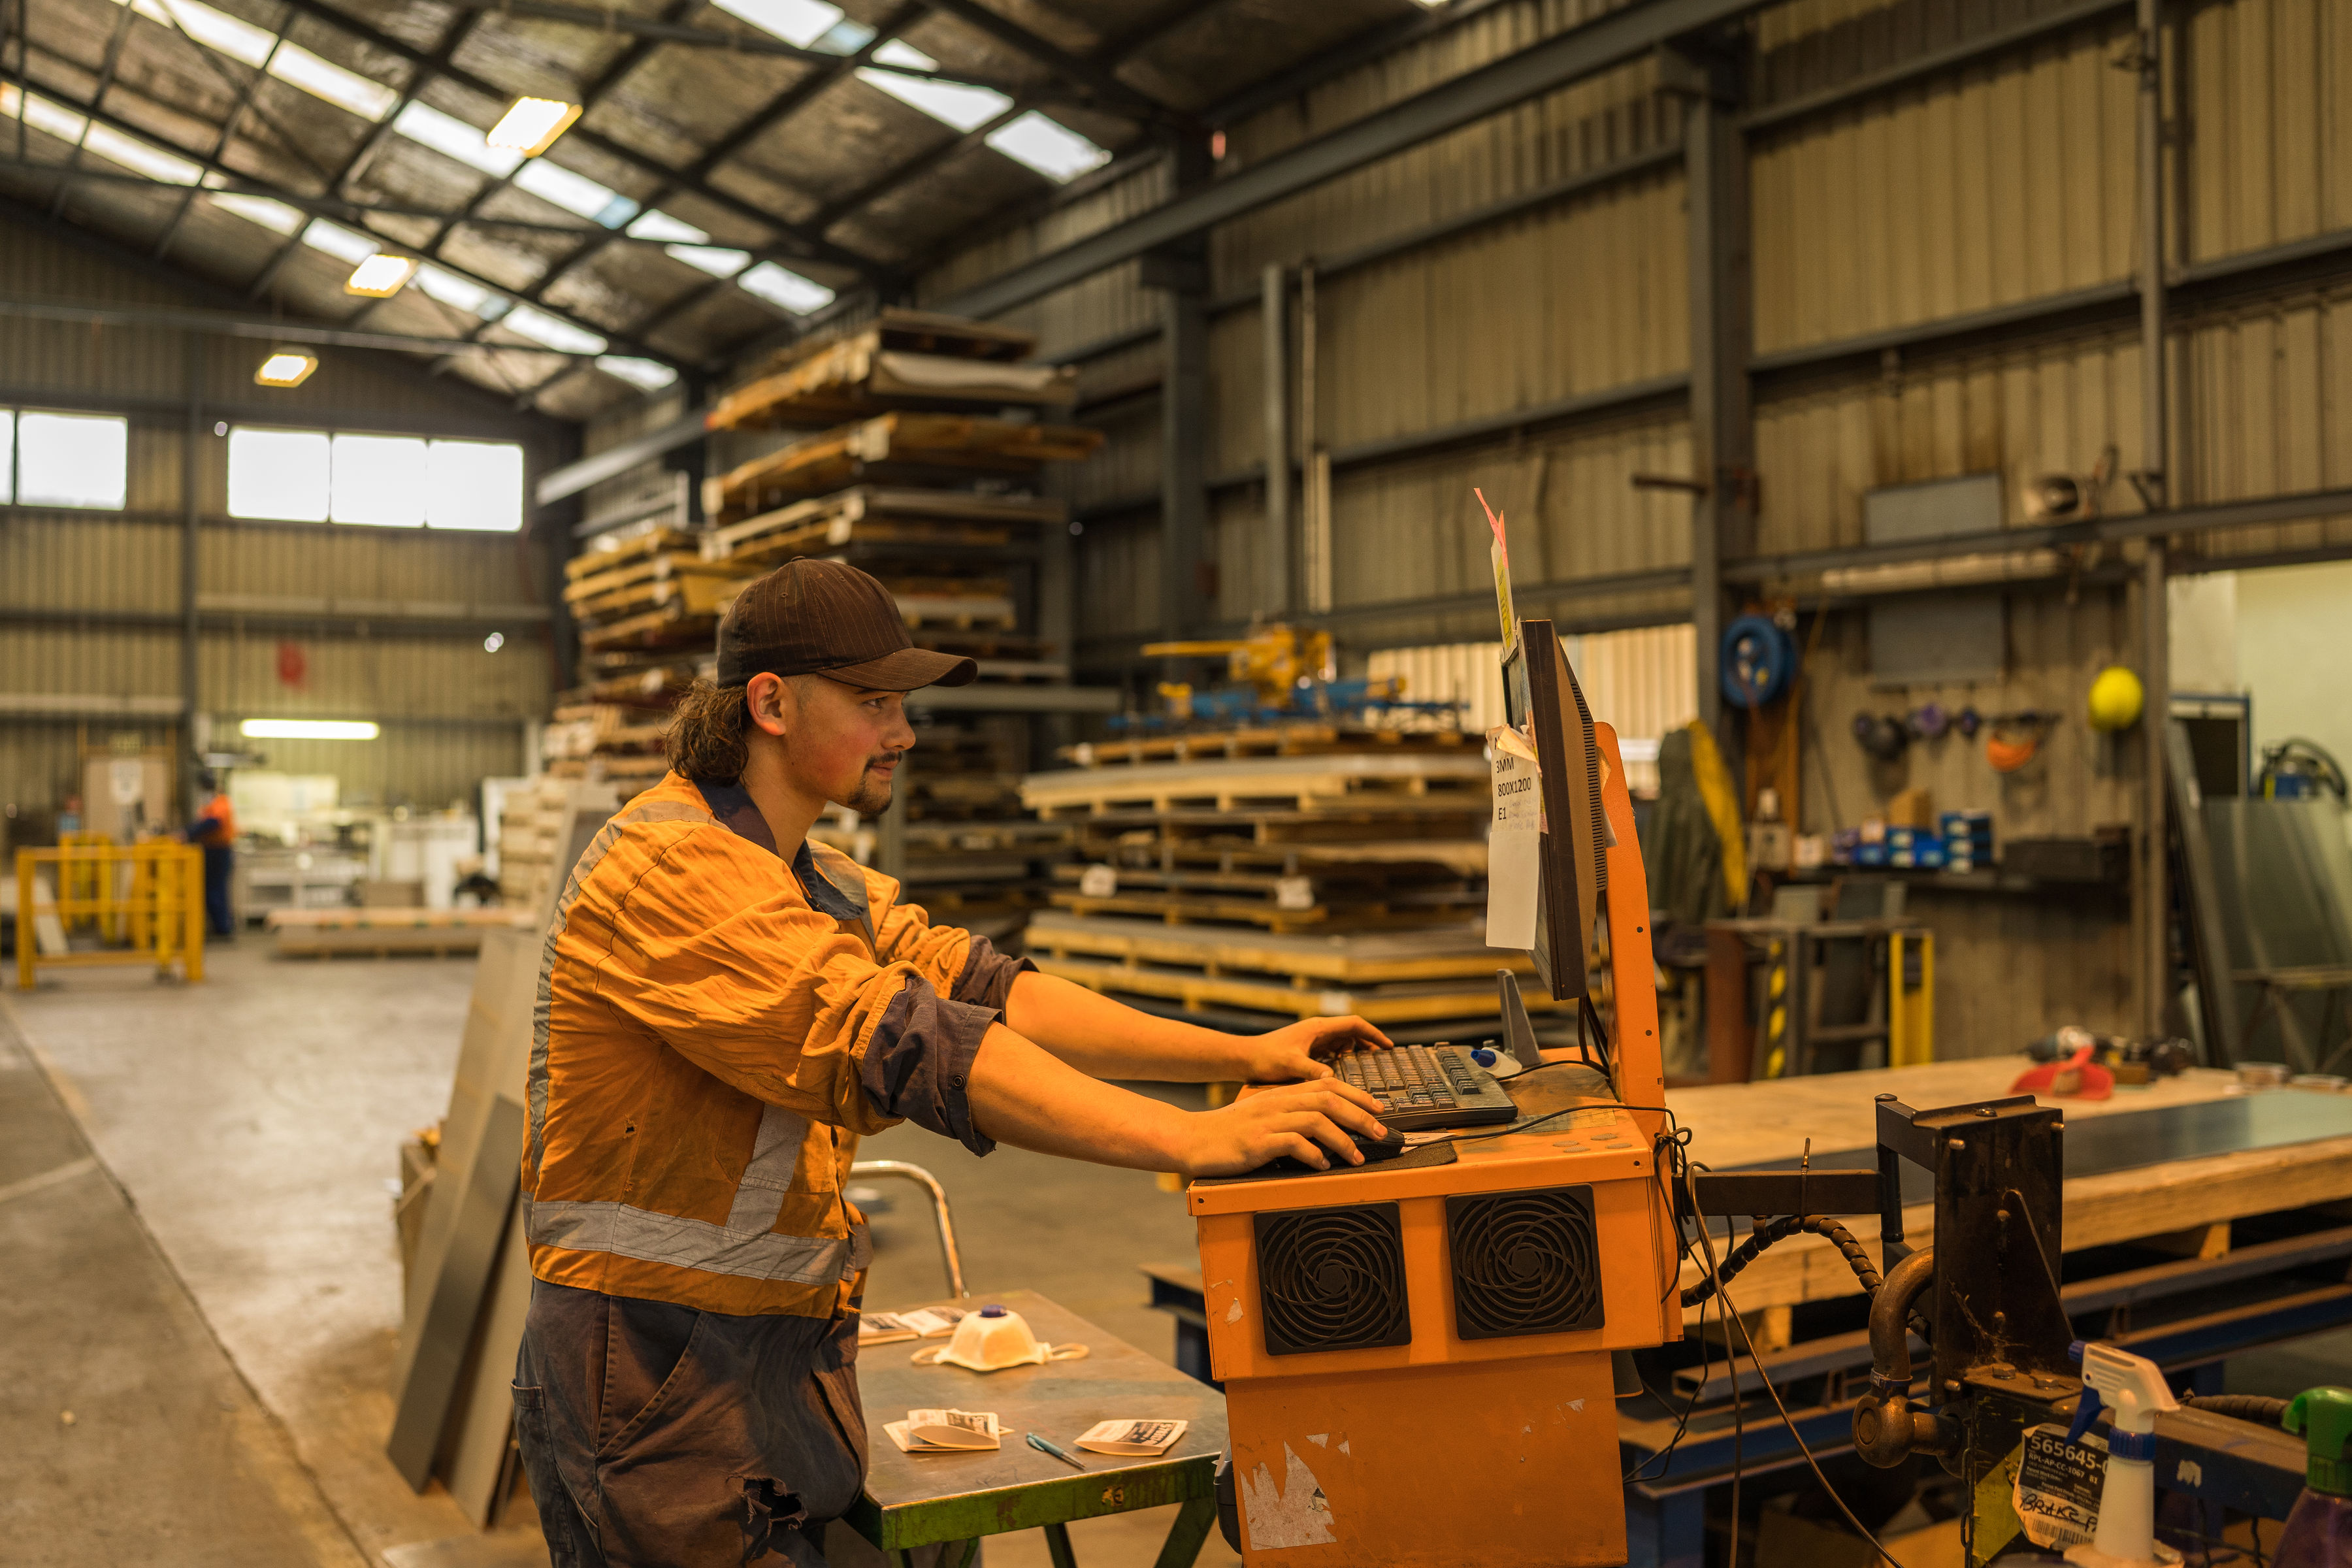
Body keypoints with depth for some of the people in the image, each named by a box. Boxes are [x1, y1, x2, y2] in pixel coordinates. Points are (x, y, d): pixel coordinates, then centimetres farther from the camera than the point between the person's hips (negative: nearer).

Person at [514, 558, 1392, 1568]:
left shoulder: (822, 886, 13)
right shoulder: (671, 865, -20)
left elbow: (984, 988, 2)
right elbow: (896, 1042, -30)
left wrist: (1241, 1056, -8)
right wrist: (1192, 1142, -34)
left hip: (786, 1358, 9)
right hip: (657, 1361, -9)